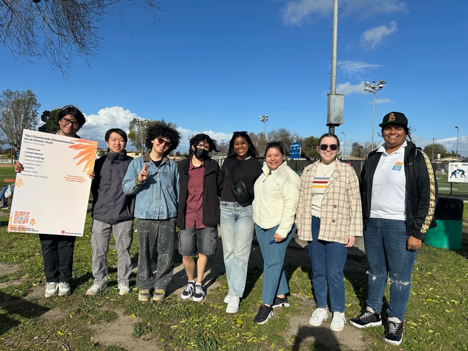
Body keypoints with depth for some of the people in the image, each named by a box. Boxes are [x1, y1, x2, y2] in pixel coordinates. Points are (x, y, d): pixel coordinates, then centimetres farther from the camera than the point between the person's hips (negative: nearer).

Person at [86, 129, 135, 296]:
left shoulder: (132, 163, 4)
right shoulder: (99, 162, 8)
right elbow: (93, 189, 12)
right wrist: (90, 179, -7)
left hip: (124, 215, -1)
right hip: (101, 214, 2)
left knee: (123, 251, 8)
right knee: (99, 251, 9)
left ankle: (123, 281, 25)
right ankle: (99, 281, 28)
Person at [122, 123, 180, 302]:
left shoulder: (172, 165, 10)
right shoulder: (137, 163, 7)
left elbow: (178, 190, 13)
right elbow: (126, 188, 3)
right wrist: (138, 180, -17)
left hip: (168, 217, 1)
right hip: (145, 217, -1)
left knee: (167, 255, 5)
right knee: (145, 254, 7)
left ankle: (160, 286, 23)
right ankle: (144, 286, 25)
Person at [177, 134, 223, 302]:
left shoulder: (213, 166, 0)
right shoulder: (182, 166, 2)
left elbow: (221, 188, 5)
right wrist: (176, 215, 3)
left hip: (206, 219, 0)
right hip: (187, 219, 1)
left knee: (203, 252, 12)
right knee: (186, 255, 6)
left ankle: (199, 284, 34)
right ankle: (190, 282, 33)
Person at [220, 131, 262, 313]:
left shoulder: (256, 164, 4)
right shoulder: (228, 162, 9)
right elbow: (221, 183, 14)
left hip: (247, 210, -2)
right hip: (226, 209, 2)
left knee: (240, 252, -4)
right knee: (228, 252, 6)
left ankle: (235, 295, 4)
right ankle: (233, 288, 21)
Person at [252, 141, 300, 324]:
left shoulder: (289, 176, -14)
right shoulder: (265, 173, 12)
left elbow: (290, 205, -19)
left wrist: (282, 231, -23)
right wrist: (257, 220, 22)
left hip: (278, 226, -8)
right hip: (261, 224, 8)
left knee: (272, 263, -5)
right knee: (272, 261, 15)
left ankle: (267, 306, 4)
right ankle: (281, 296, 30)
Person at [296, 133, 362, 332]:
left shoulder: (347, 171, -2)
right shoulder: (308, 171, 7)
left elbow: (355, 203, -4)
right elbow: (302, 200, 11)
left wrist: (352, 231, -7)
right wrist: (300, 225, 9)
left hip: (337, 229, -3)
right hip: (313, 226, 4)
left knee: (334, 273, -2)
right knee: (317, 271, 12)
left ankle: (338, 312, 20)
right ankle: (321, 308, 29)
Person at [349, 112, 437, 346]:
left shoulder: (416, 158, -5)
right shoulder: (374, 158, 9)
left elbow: (429, 196, -8)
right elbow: (363, 191, 16)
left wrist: (417, 232, -11)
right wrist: (362, 222, 12)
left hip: (401, 227, -4)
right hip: (372, 224, 5)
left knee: (400, 276, 6)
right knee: (375, 271, 15)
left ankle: (396, 321, 24)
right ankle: (373, 313, 32)